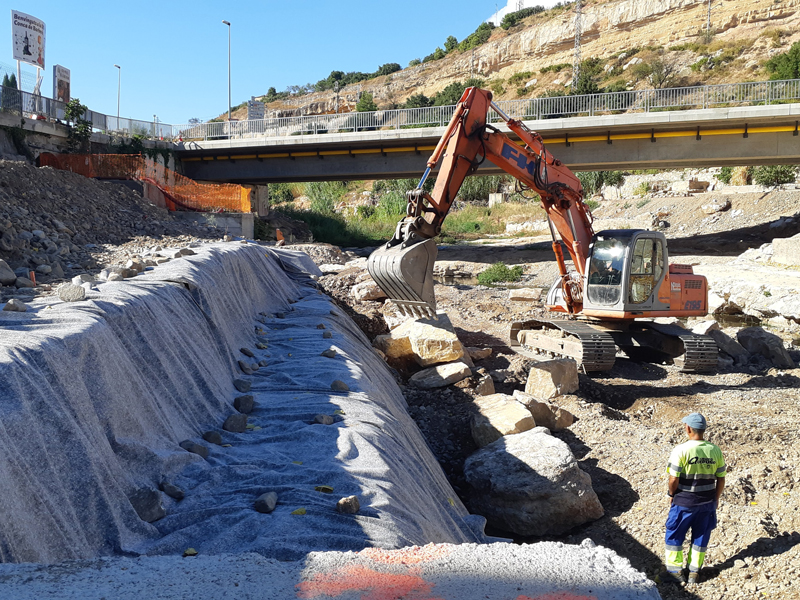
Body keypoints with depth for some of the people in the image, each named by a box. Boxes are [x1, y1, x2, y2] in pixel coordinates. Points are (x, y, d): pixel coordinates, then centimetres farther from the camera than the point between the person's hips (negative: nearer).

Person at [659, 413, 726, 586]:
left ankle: (675, 572, 19)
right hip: (707, 502, 4)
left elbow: (673, 479, -17)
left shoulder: (681, 450, -19)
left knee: (674, 536, 12)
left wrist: (671, 494, 2)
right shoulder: (715, 451, -4)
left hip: (683, 502, -4)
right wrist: (716, 499, 15)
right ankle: (694, 572, 24)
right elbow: (721, 479, 1)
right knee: (701, 537, 17)